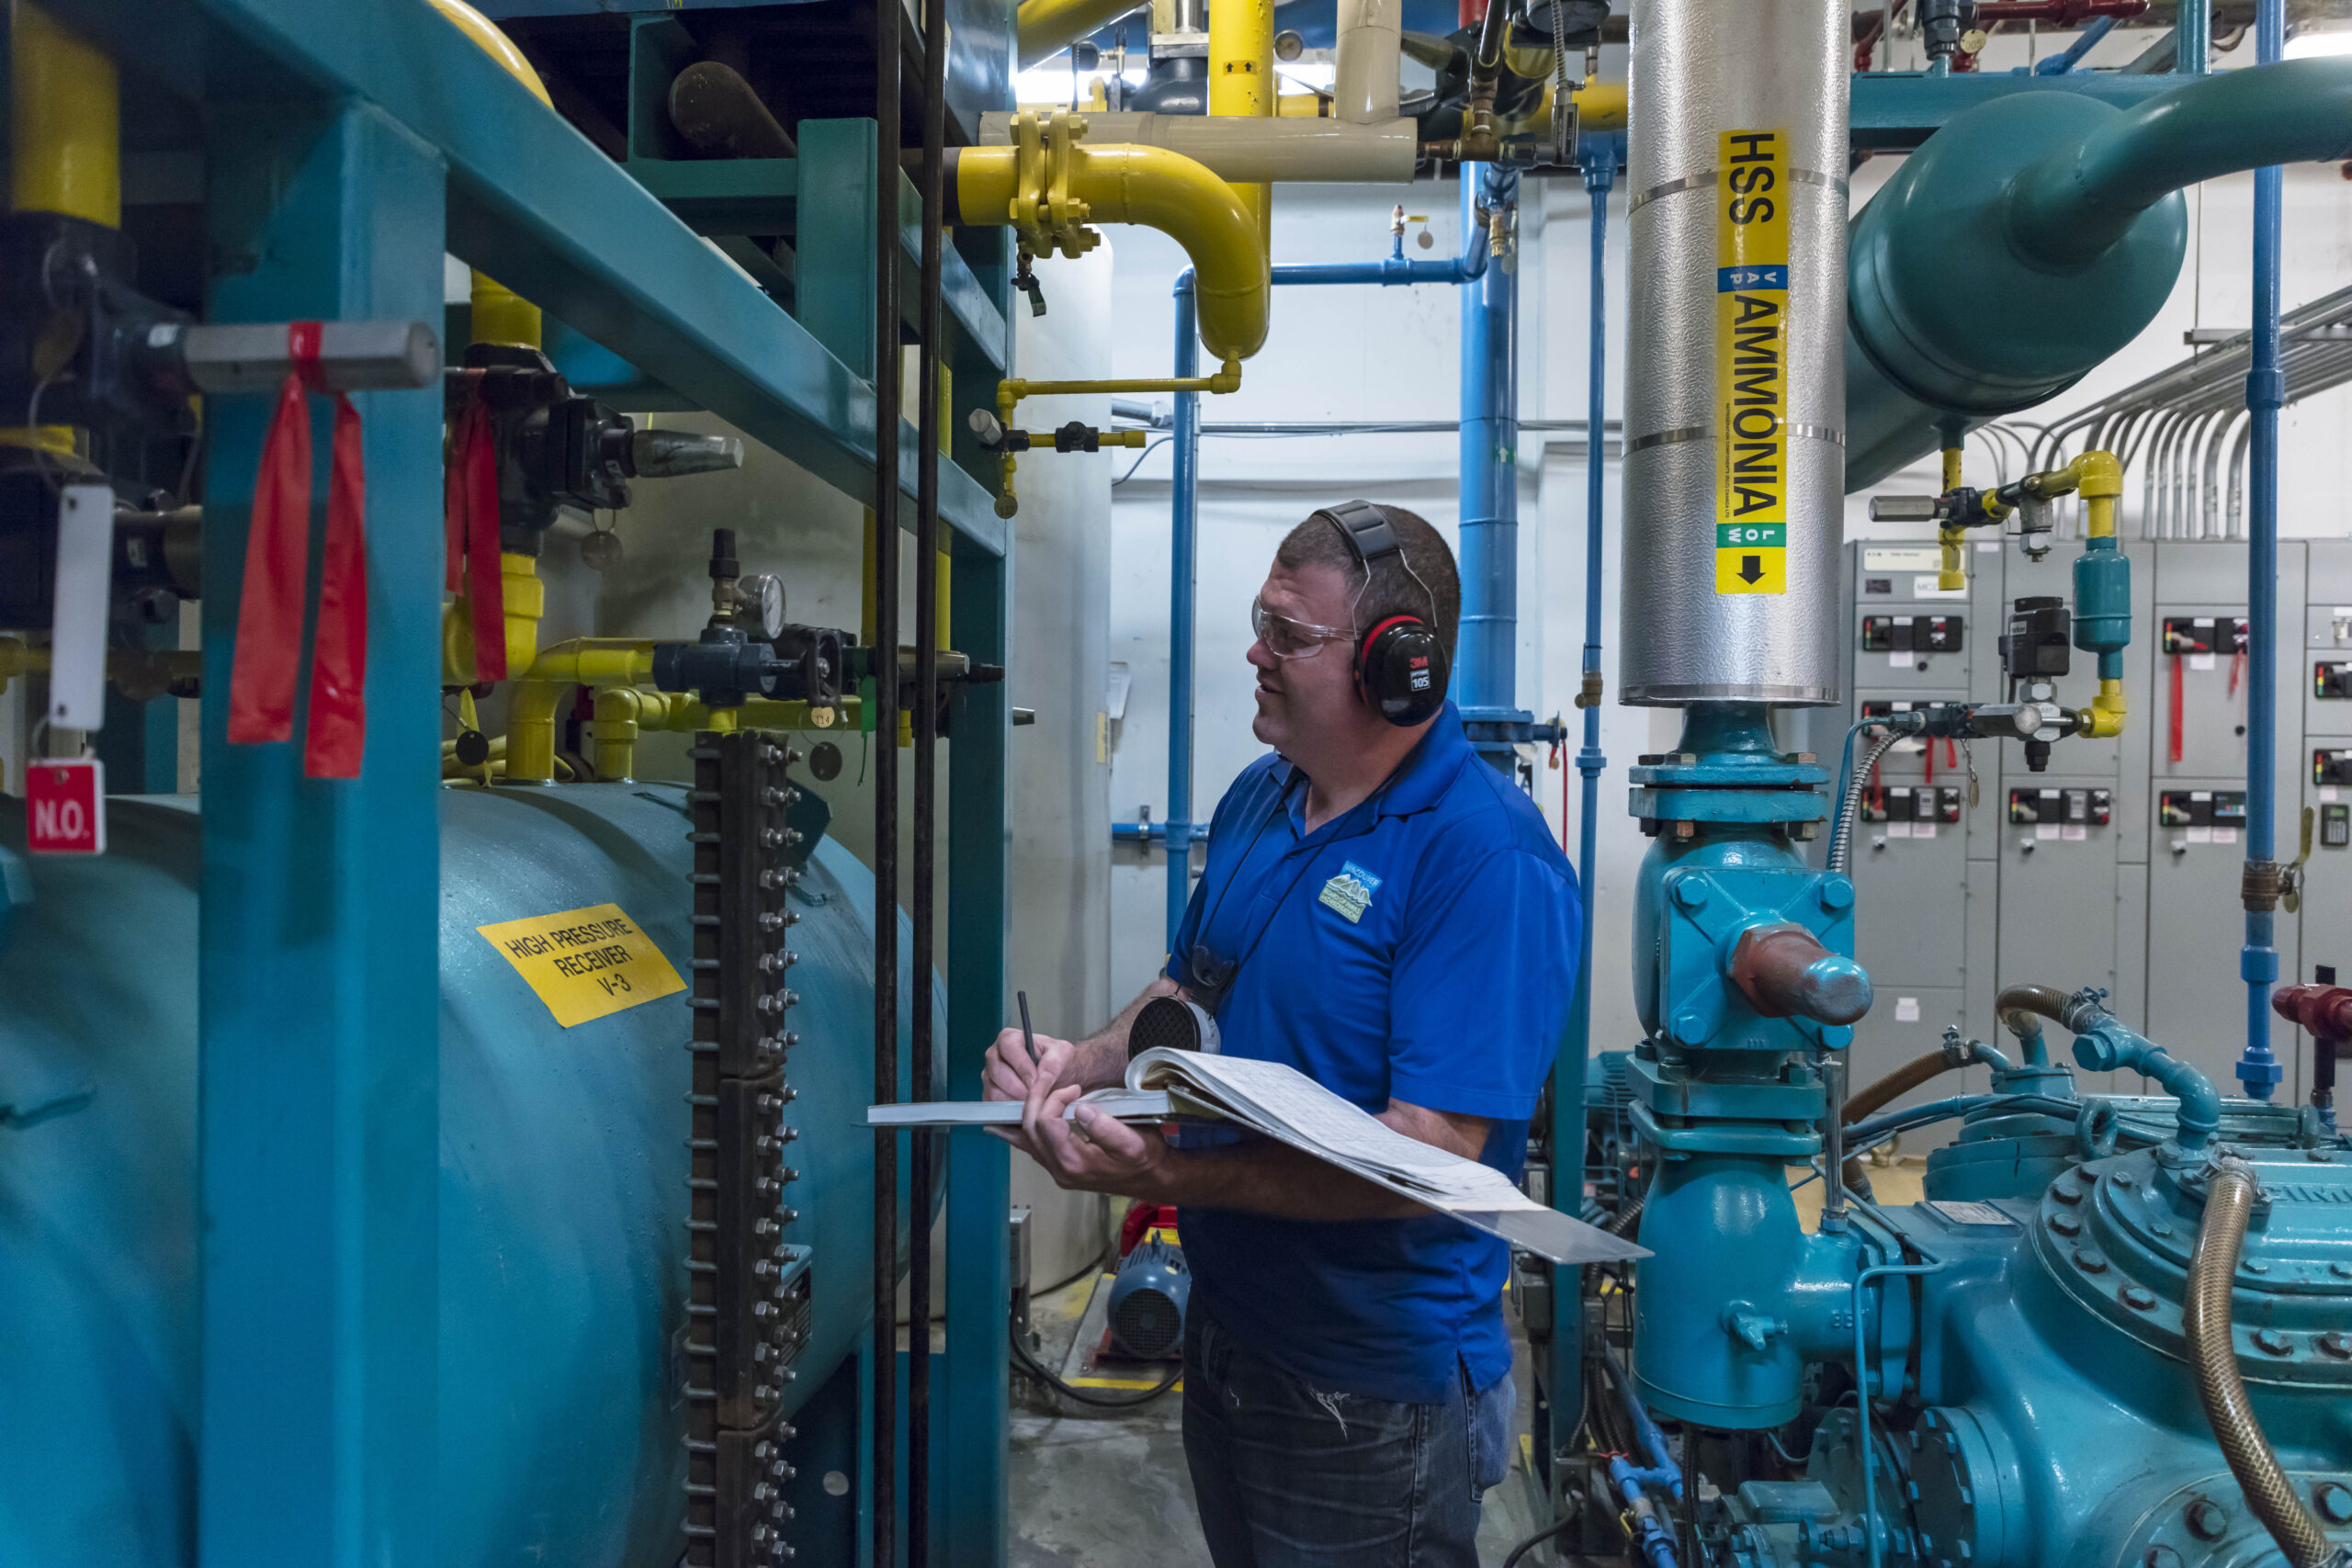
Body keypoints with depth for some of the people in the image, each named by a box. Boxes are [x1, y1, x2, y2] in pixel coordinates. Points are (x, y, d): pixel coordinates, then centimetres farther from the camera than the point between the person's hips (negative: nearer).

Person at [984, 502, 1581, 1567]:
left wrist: (1175, 1177, -36)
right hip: (1226, 1329, 8)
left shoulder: (1489, 861, -24)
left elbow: (1434, 1151, -29)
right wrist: (1085, 1065, -9)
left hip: (1374, 1393, -7)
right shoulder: (1259, 797, 2)